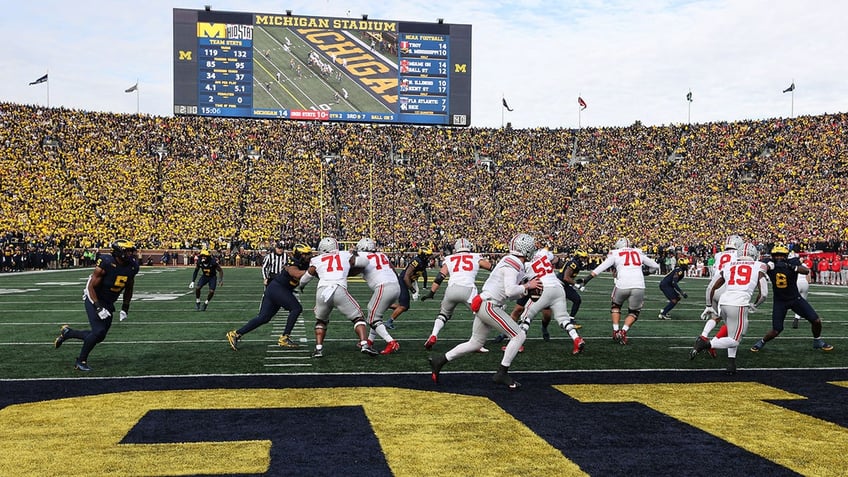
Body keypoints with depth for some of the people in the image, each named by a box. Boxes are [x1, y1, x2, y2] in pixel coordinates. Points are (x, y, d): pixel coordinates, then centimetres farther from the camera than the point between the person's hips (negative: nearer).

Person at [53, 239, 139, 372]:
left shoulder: (132, 267, -7)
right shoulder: (106, 264, -25)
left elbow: (128, 290, 9)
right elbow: (91, 287, -19)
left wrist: (124, 309, 5)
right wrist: (98, 308, -26)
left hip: (108, 304, 7)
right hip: (94, 300, -7)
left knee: (100, 336, 6)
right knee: (98, 331, -18)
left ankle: (67, 332, 30)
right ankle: (81, 361, 4)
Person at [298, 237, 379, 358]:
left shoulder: (316, 260, 21)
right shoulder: (345, 255, 20)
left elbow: (303, 280, 31)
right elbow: (364, 262, 24)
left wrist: (301, 286, 54)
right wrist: (354, 257, 43)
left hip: (322, 292, 2)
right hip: (339, 291, -2)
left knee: (321, 321, 27)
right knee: (357, 318, 12)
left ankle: (318, 349, 15)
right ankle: (364, 344, -6)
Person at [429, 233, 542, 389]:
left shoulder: (511, 262, 16)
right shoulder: (513, 265, -14)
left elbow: (510, 294, 20)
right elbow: (510, 291, -25)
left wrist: (528, 291, 10)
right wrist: (527, 286, -11)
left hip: (483, 305, 10)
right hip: (489, 305, -10)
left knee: (475, 343, 18)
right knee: (519, 335, -4)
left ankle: (439, 360, 20)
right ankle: (502, 373, 1)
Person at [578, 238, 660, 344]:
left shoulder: (615, 253, 15)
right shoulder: (639, 252, 23)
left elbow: (600, 268, 7)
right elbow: (655, 266, 31)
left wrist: (585, 281, 8)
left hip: (622, 285, -1)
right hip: (639, 286, 1)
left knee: (615, 306, 28)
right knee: (634, 312, 22)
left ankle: (615, 331, 14)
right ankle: (623, 331, 1)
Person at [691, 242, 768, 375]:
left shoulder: (728, 266, 19)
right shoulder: (759, 267, 10)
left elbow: (711, 289, 19)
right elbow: (763, 293, 5)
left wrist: (709, 307, 31)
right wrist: (754, 305, 24)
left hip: (723, 303, 5)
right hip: (739, 305, -5)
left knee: (734, 333, 25)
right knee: (734, 340, 3)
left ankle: (731, 363, 14)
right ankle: (705, 344, -16)